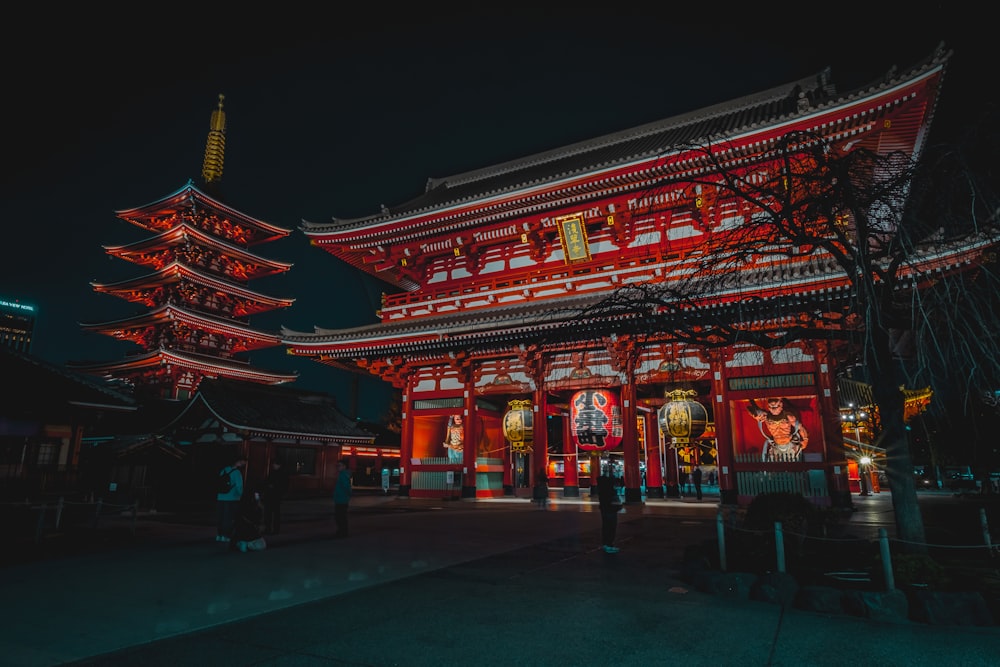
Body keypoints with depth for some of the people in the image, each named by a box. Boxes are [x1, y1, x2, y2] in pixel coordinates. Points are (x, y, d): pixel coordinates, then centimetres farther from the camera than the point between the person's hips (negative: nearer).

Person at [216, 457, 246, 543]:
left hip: (220, 498, 6)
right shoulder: (237, 472, -11)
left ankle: (219, 535, 19)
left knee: (220, 517, 14)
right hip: (232, 499, -6)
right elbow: (239, 486, -18)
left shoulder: (224, 470, 11)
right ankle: (225, 535, 2)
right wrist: (240, 494, -1)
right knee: (229, 518, 1)